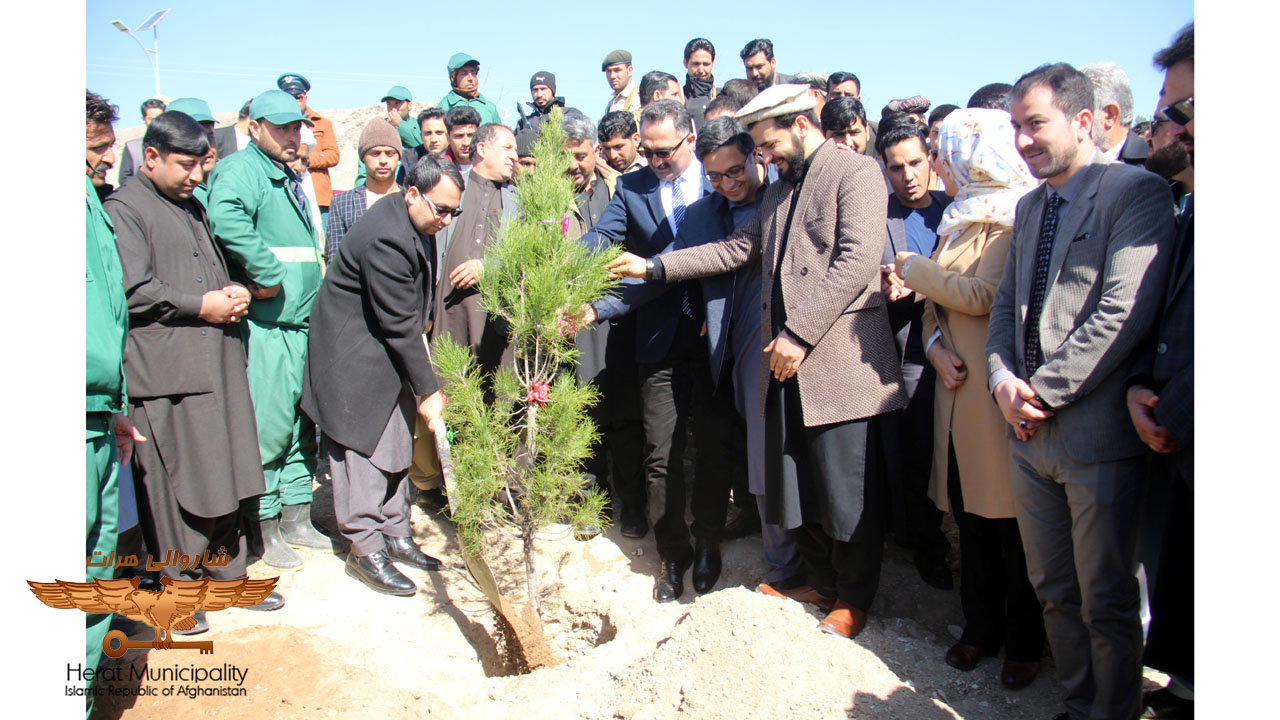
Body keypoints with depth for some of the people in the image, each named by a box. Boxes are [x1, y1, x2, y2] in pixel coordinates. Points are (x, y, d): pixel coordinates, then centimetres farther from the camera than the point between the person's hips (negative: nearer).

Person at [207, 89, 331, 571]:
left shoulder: (292, 178, 20)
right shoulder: (241, 170, -9)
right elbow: (226, 217, -32)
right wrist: (267, 275, -27)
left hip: (303, 323, 9)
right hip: (266, 325, -9)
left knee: (303, 423, 14)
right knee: (269, 427, -4)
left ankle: (297, 517, 25)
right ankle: (264, 527, 9)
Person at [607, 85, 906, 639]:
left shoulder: (856, 172, -5)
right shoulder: (780, 188, 21)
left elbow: (856, 260, -16)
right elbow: (737, 248, 21)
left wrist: (799, 333, -18)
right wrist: (653, 267, 14)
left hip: (836, 360, -7)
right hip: (786, 363, 8)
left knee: (846, 490, 2)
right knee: (795, 484, 12)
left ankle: (854, 599, 20)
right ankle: (821, 580, 31)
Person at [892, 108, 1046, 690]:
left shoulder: (1015, 218, -10)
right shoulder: (960, 219, 18)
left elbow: (983, 296, -20)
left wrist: (914, 269, -6)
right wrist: (937, 348, -2)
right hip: (957, 382, 8)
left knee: (1009, 518, 0)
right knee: (969, 512, 12)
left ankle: (1024, 641, 15)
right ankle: (980, 627, 25)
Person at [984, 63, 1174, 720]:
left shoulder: (1137, 192, -8)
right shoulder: (1029, 206, 17)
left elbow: (1125, 312, -18)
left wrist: (1043, 391, -14)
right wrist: (1003, 378, 0)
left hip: (1097, 434, -7)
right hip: (1029, 431, 7)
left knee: (1105, 603, 5)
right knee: (1053, 591, 16)